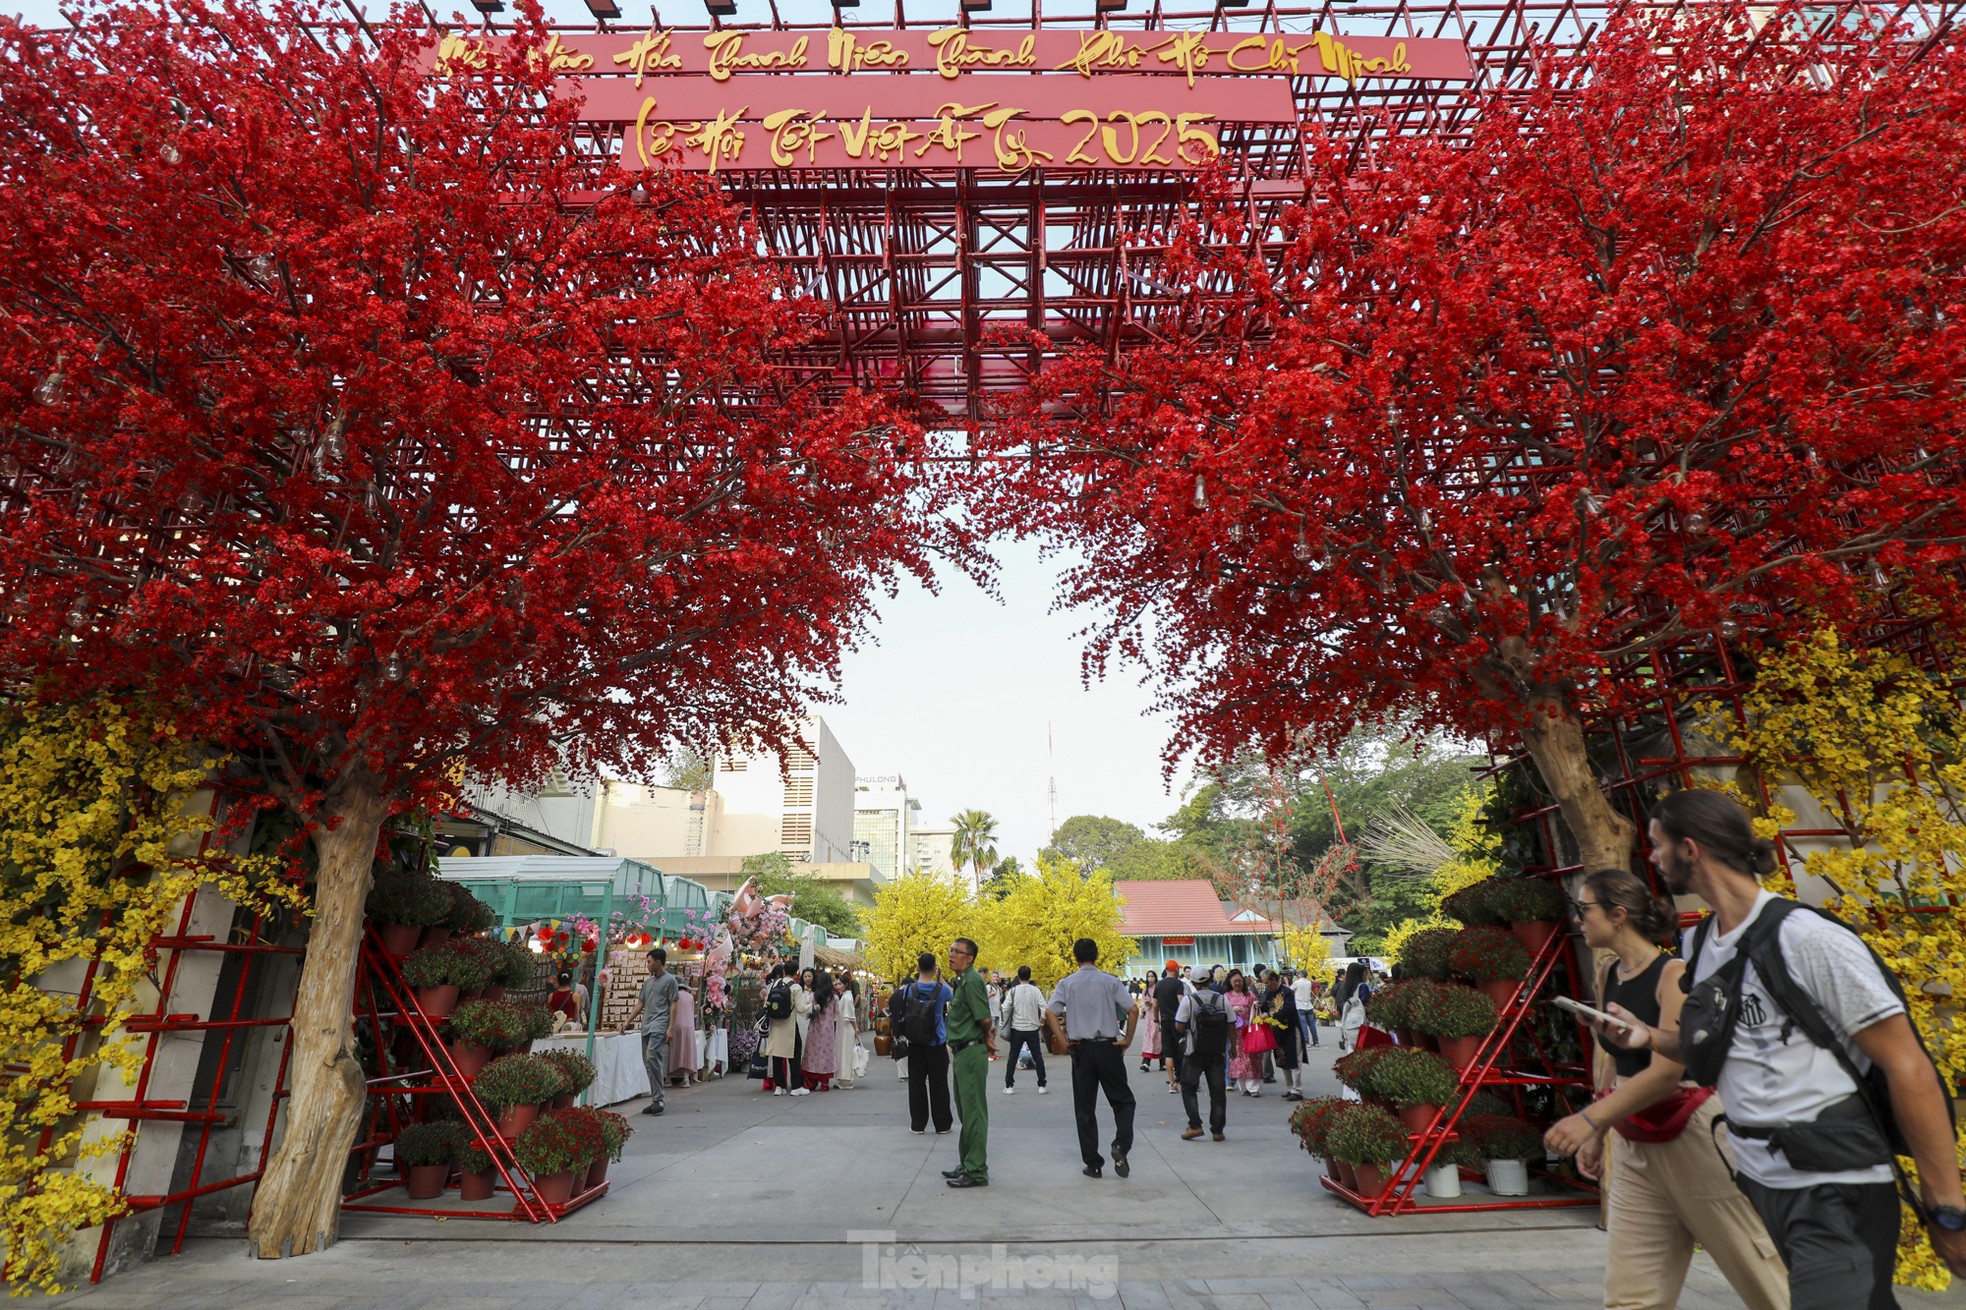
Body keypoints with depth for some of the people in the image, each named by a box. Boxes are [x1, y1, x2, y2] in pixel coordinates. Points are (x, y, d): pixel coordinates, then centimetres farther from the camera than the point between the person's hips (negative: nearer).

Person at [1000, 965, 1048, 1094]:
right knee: (1037, 1056, 9)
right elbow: (1044, 1008, -8)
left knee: (1012, 1057, 8)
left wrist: (1007, 1023, 8)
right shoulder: (1035, 991, -4)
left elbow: (1005, 1008, -8)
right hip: (1032, 1029, 0)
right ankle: (1042, 1086, 9)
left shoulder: (1013, 991, -5)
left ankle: (1009, 1086, 7)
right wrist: (1041, 1022, 8)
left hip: (1016, 1029, 0)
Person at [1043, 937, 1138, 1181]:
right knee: (1122, 1100, 13)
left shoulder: (1067, 983, 0)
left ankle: (1093, 1163, 12)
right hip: (1108, 1047, -1)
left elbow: (1050, 1012, -11)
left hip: (1081, 1049, 1)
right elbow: (1133, 1010, -10)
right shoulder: (1111, 982, -2)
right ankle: (1121, 1146, -9)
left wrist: (1064, 1040, -3)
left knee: (1084, 1108, 10)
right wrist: (1127, 1039, 0)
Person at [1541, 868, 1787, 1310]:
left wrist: (1591, 1118, -30)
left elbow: (1666, 1071, -23)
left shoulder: (1674, 974, -15)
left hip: (1693, 1137, -7)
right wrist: (1598, 1133, 13)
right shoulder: (1607, 978, 7)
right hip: (1634, 1147, 7)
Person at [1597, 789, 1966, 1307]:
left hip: (1834, 1192, -7)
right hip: (1758, 1181, 7)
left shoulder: (1807, 938, -17)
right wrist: (1650, 1037, 0)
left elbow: (1908, 1068, -14)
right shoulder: (1698, 943, 6)